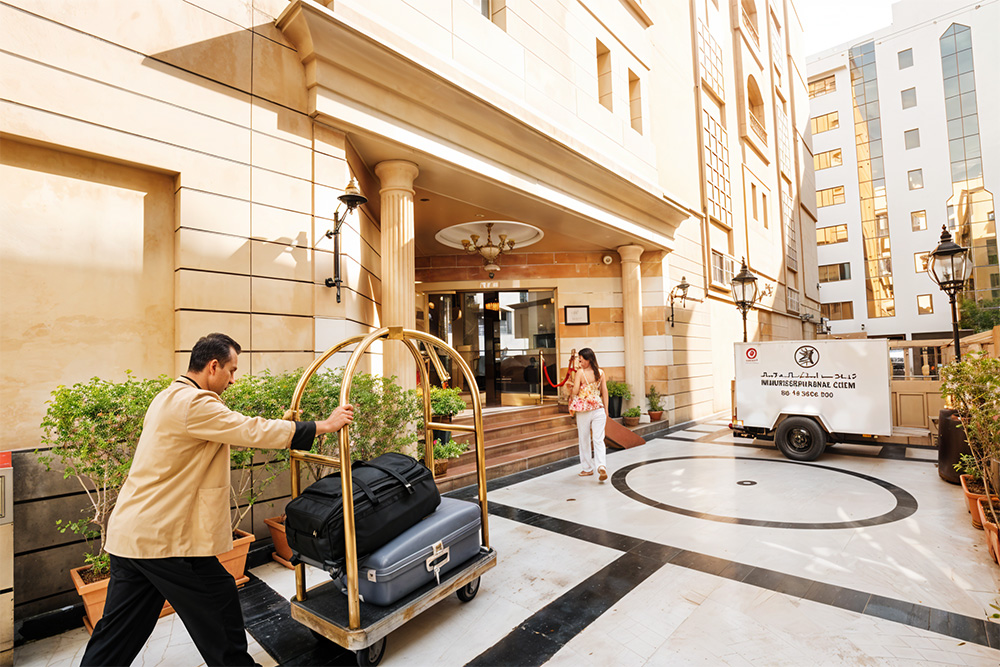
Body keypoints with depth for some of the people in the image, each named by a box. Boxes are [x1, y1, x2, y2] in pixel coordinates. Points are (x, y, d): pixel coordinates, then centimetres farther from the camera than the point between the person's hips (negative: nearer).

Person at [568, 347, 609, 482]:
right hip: (599, 409, 3)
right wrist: (606, 410, 11)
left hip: (583, 410, -3)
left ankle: (588, 468, 23)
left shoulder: (579, 372, -11)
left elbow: (575, 391, -15)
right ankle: (601, 466, -15)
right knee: (598, 439, 3)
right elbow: (605, 391, 5)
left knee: (584, 440, 12)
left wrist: (571, 398, 8)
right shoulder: (601, 372, 2)